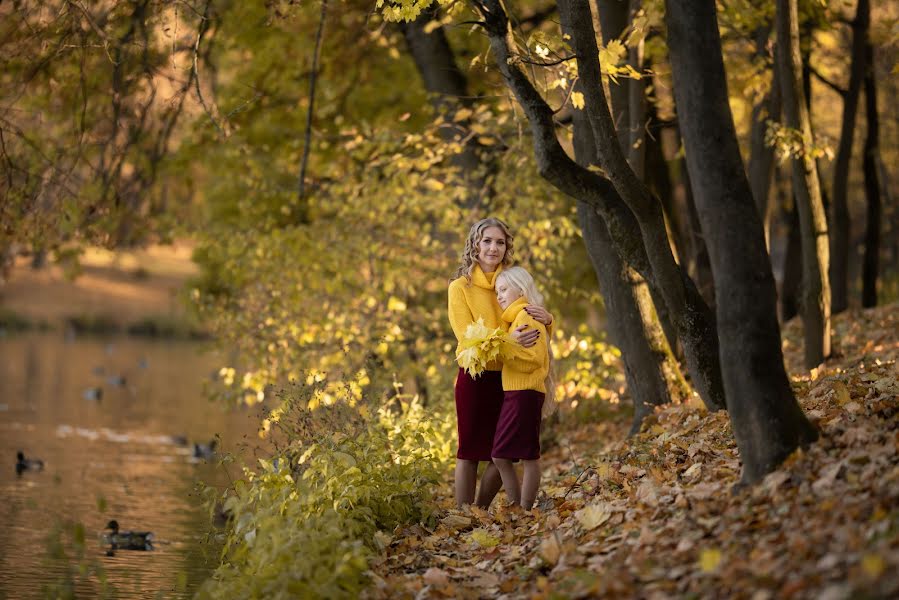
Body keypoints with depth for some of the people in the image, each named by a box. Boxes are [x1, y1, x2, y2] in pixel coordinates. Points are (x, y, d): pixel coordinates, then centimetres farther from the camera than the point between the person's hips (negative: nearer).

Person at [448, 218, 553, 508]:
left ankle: (481, 512, 19)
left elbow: (535, 331, 10)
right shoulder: (460, 287, -2)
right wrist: (509, 339, -28)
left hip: (510, 379, 4)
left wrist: (546, 319, -15)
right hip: (475, 378, -4)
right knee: (469, 452, -2)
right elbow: (468, 337, -11)